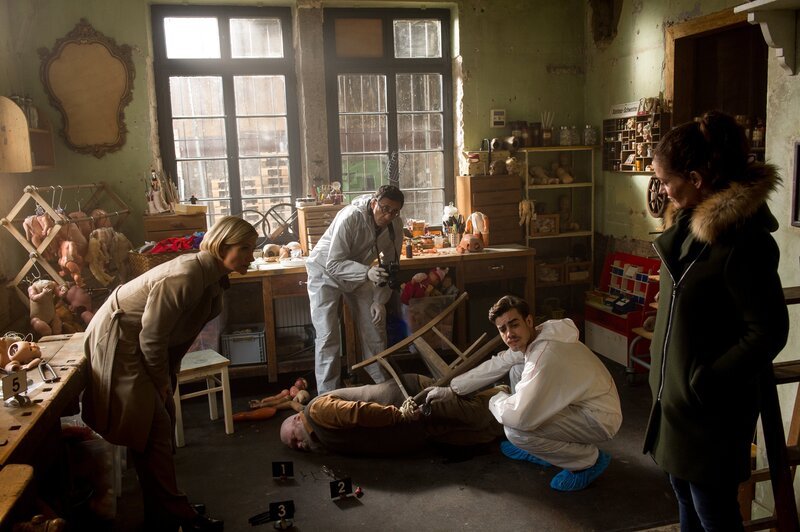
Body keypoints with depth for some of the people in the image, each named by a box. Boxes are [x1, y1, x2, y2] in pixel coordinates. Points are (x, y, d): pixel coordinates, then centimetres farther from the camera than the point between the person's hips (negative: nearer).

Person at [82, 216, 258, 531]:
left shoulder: (215, 279, -1)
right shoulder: (187, 276, -30)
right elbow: (152, 336, -25)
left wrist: (169, 376, 10)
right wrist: (162, 381, -11)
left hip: (142, 343, 9)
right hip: (118, 340, -9)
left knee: (164, 420, 11)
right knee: (152, 428, -8)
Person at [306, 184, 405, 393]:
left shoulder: (395, 227, -15)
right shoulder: (351, 217, -33)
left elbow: (390, 265, -4)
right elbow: (333, 264, -34)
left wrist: (380, 300, -12)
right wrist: (367, 272, -48)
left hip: (359, 273, 6)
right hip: (325, 272, -5)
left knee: (375, 327, 7)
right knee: (328, 337, -10)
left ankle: (383, 383, 24)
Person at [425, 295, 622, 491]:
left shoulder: (546, 354, -32)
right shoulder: (528, 339, -3)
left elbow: (520, 417, -35)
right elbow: (495, 365, 11)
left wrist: (496, 401, -12)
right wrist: (451, 389, 13)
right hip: (577, 402, 10)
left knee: (516, 430, -23)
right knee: (517, 370, 10)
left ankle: (588, 460, -1)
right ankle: (541, 448, 18)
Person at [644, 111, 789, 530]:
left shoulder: (743, 240, -24)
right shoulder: (691, 221, 4)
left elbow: (769, 332, -21)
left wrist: (707, 382, -19)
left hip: (711, 412, -8)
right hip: (675, 395, 8)